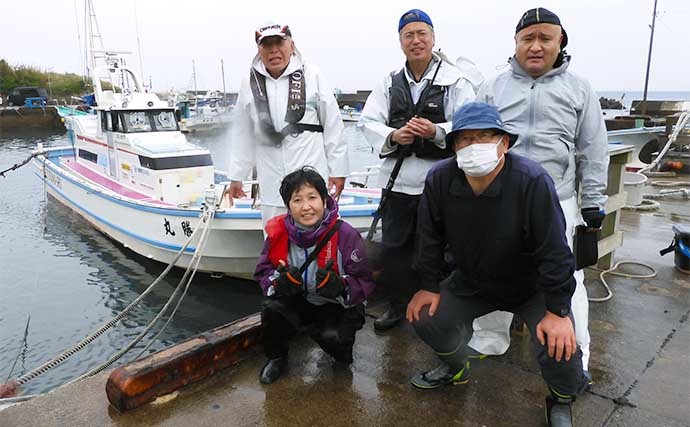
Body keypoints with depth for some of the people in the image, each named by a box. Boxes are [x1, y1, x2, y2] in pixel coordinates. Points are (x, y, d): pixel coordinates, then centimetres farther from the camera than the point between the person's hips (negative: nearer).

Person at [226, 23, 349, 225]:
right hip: (272, 183, 3)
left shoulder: (312, 76, -1)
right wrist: (236, 176, 13)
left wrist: (338, 170, -1)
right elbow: (243, 134, 12)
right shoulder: (250, 83, 6)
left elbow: (332, 125, 1)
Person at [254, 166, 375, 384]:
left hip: (338, 305, -3)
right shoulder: (279, 233, -12)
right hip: (299, 301, 3)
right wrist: (279, 283, -25)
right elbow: (263, 271, -2)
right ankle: (276, 358, 7)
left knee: (330, 336, -30)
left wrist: (340, 287, -38)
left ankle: (342, 351, 12)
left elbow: (365, 282, -18)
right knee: (272, 309, -25)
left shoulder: (345, 235, -22)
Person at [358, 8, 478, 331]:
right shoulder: (390, 83, 11)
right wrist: (392, 136, -15)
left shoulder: (455, 80, -2)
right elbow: (367, 122, 5)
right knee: (393, 247, 12)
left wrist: (436, 132, -27)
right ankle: (399, 306, 31)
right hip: (398, 180, 4)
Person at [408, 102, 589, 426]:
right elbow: (430, 238, -5)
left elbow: (554, 250, -25)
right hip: (471, 281, 4)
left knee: (559, 347, -21)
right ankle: (456, 368, 29)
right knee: (426, 318, -6)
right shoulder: (439, 179, -19)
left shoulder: (533, 181, -30)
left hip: (531, 287, -3)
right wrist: (429, 286, -3)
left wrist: (558, 311, -22)